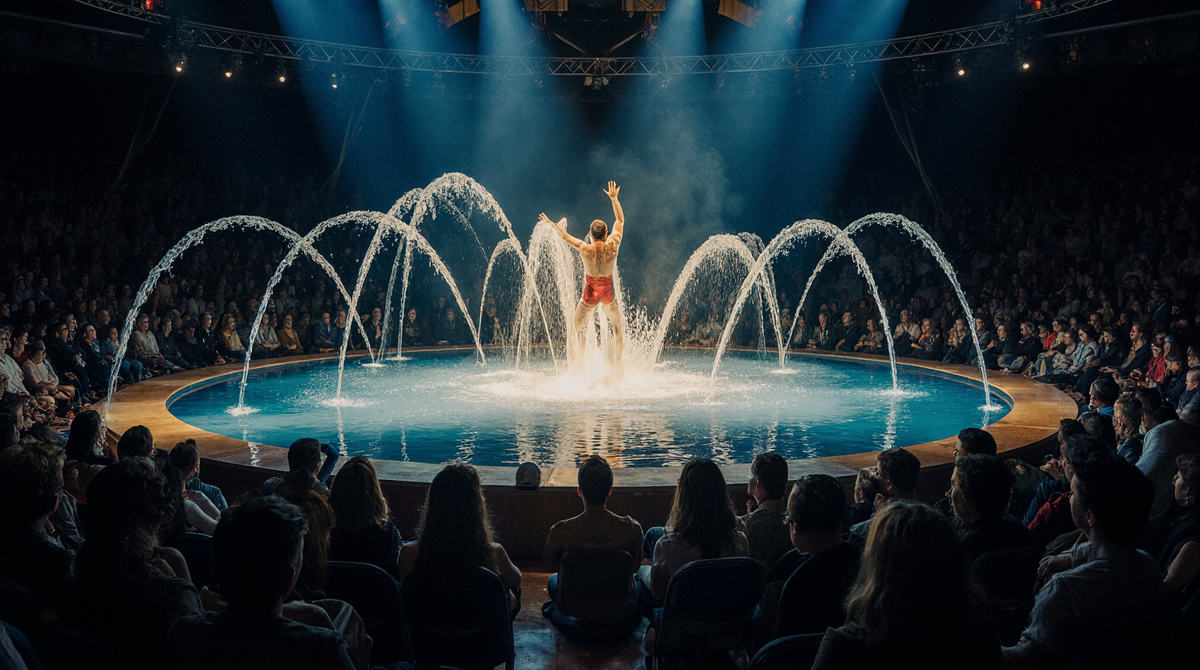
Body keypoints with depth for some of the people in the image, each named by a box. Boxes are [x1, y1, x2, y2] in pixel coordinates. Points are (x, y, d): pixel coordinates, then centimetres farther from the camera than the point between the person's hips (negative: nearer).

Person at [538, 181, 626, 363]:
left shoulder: (585, 249, -16)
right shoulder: (612, 245, -13)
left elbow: (564, 235, 0)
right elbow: (620, 220, 1)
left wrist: (551, 224, 16)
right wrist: (614, 198, 9)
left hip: (589, 294, -1)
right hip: (608, 293, 1)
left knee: (574, 331, 12)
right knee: (618, 330, 19)